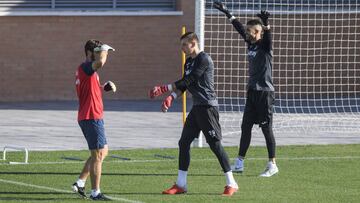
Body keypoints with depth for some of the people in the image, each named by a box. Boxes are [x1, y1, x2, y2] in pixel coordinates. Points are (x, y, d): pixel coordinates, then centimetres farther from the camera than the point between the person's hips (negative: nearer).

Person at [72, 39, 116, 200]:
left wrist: (103, 87, 13)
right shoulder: (86, 67, -15)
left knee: (103, 151, 18)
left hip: (86, 118, 11)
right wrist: (104, 51, -16)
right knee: (98, 154, -5)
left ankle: (80, 183, 17)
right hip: (92, 117, -11)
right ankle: (95, 193, -2)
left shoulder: (88, 69, 18)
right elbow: (100, 62, -36)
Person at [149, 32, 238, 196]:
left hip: (207, 107, -9)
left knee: (215, 144, -9)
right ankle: (181, 184, 12)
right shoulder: (189, 62, 16)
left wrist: (164, 89, -15)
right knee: (184, 143, 7)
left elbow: (188, 81, -17)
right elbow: (183, 85, 16)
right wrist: (171, 98, -1)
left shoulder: (203, 59, -12)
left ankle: (231, 184, -4)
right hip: (197, 107, 9)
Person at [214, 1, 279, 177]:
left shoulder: (265, 46, -9)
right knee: (245, 127, 9)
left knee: (266, 129, -4)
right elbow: (239, 28, 19)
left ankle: (272, 165, 1)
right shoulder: (250, 44, 9)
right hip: (252, 91, 8)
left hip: (265, 92, -8)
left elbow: (268, 35, -28)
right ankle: (239, 163, 15)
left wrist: (266, 23, -49)